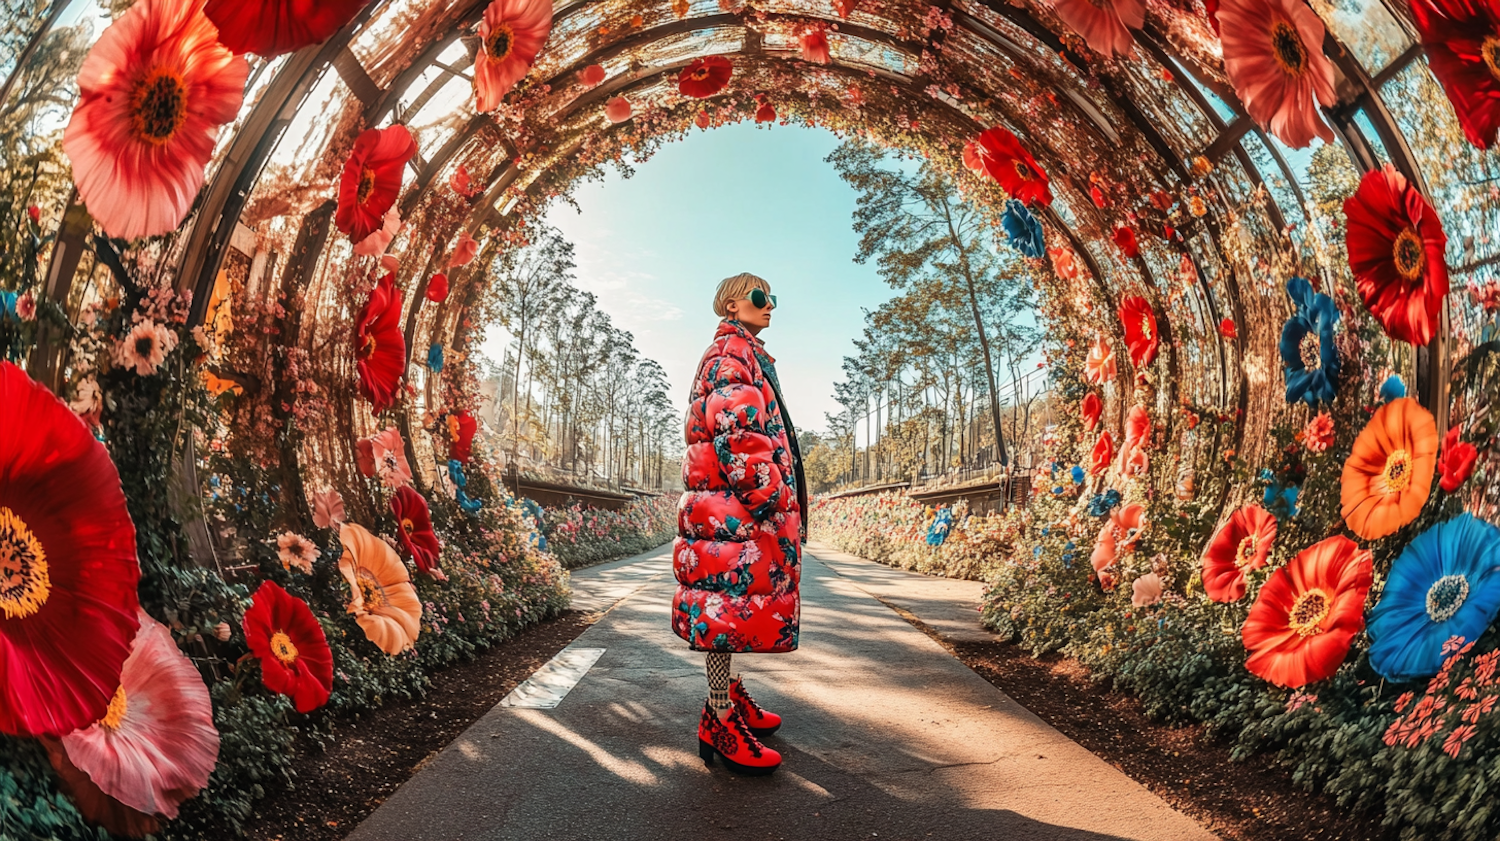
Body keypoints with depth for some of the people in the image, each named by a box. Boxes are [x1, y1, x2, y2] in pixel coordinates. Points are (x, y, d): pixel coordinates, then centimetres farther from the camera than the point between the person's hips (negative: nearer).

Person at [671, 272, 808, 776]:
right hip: (733, 504, -10)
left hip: (750, 508, 11)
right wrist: (771, 497, -20)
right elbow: (737, 433, -18)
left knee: (735, 602, 14)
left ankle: (728, 693, 25)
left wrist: (785, 503, 23)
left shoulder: (747, 354, 28)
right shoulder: (731, 350, -6)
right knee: (730, 599, -8)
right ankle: (721, 720, -3)